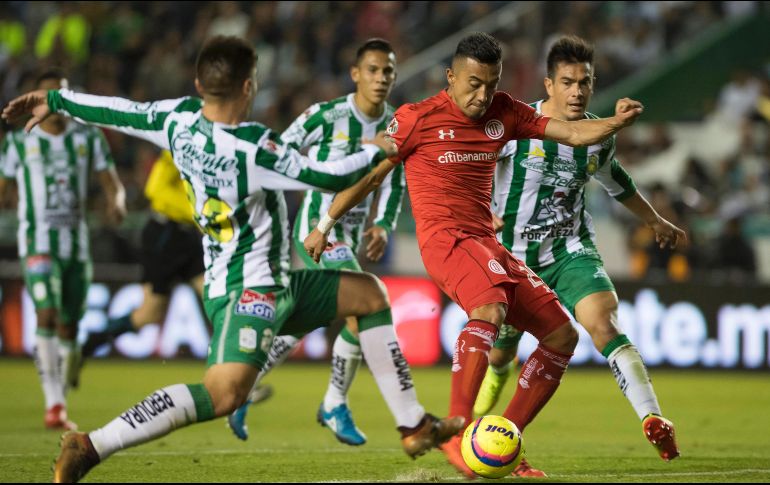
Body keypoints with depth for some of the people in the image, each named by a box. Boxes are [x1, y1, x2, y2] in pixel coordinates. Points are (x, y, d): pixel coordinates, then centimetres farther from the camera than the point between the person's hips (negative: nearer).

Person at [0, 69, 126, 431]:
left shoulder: (88, 139, 6)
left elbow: (113, 185, 5)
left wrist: (117, 203, -18)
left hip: (76, 245, 3)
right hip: (38, 244, -3)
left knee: (68, 328, 7)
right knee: (47, 316, -21)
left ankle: (60, 407, 19)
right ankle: (53, 404, -23)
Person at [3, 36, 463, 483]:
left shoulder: (180, 118, -2)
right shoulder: (252, 147, -25)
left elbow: (117, 110, 11)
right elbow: (329, 177, -18)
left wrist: (54, 100, 27)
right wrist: (377, 151, 1)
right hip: (248, 290, -11)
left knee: (371, 295, 21)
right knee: (224, 394, -28)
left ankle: (414, 426, 24)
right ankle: (92, 447, -28)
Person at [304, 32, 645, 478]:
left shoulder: (504, 113, 11)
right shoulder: (418, 118, -4)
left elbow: (573, 133, 8)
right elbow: (370, 175, 5)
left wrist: (616, 123, -12)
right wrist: (324, 225, 10)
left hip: (487, 243, 8)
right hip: (444, 238, -7)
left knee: (563, 336, 2)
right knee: (490, 308, -37)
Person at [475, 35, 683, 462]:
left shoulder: (600, 136, 0)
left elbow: (615, 180, 21)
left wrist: (655, 222, 31)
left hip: (572, 250, 2)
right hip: (513, 256, -1)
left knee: (604, 323, -24)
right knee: (498, 353, 10)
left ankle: (653, 421, -34)